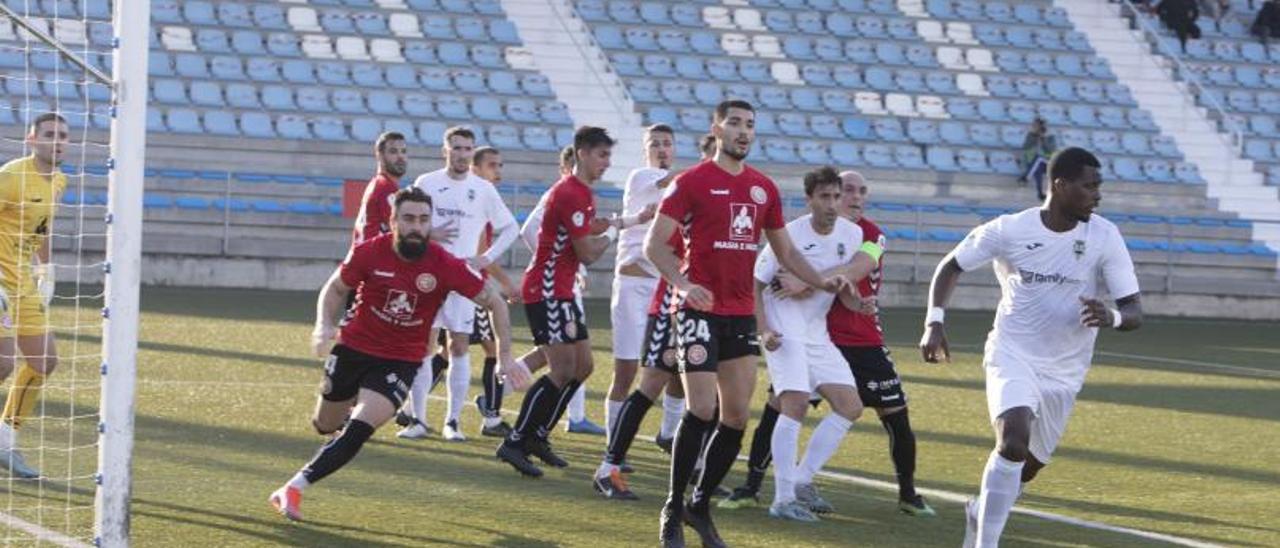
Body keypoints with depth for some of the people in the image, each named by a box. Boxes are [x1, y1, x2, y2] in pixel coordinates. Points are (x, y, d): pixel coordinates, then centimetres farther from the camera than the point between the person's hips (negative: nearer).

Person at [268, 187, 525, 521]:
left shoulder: (446, 266, -19)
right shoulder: (369, 253, -16)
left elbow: (495, 302, -8)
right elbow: (335, 288, 2)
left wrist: (505, 356, -10)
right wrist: (324, 325, -16)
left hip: (401, 361, -2)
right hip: (353, 347, 2)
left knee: (360, 428, -22)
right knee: (326, 425, 18)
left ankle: (295, 487, -15)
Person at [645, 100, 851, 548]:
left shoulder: (764, 188, 12)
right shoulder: (692, 182, -5)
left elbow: (785, 251, 22)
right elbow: (654, 244, -8)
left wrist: (823, 282, 7)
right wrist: (683, 284, -24)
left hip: (742, 315, 6)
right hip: (700, 310, -6)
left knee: (737, 416, 5)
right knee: (701, 410, -12)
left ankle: (700, 506, 20)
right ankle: (673, 511, 1)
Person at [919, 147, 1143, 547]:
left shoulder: (1104, 237, -10)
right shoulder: (1009, 230, -12)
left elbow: (1134, 312, -11)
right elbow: (951, 266, 4)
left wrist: (1110, 317, -34)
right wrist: (934, 322, -8)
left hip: (1063, 373, 3)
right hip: (1012, 354, -3)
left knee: (1029, 467, 14)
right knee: (1013, 441, -28)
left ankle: (980, 513, 46)